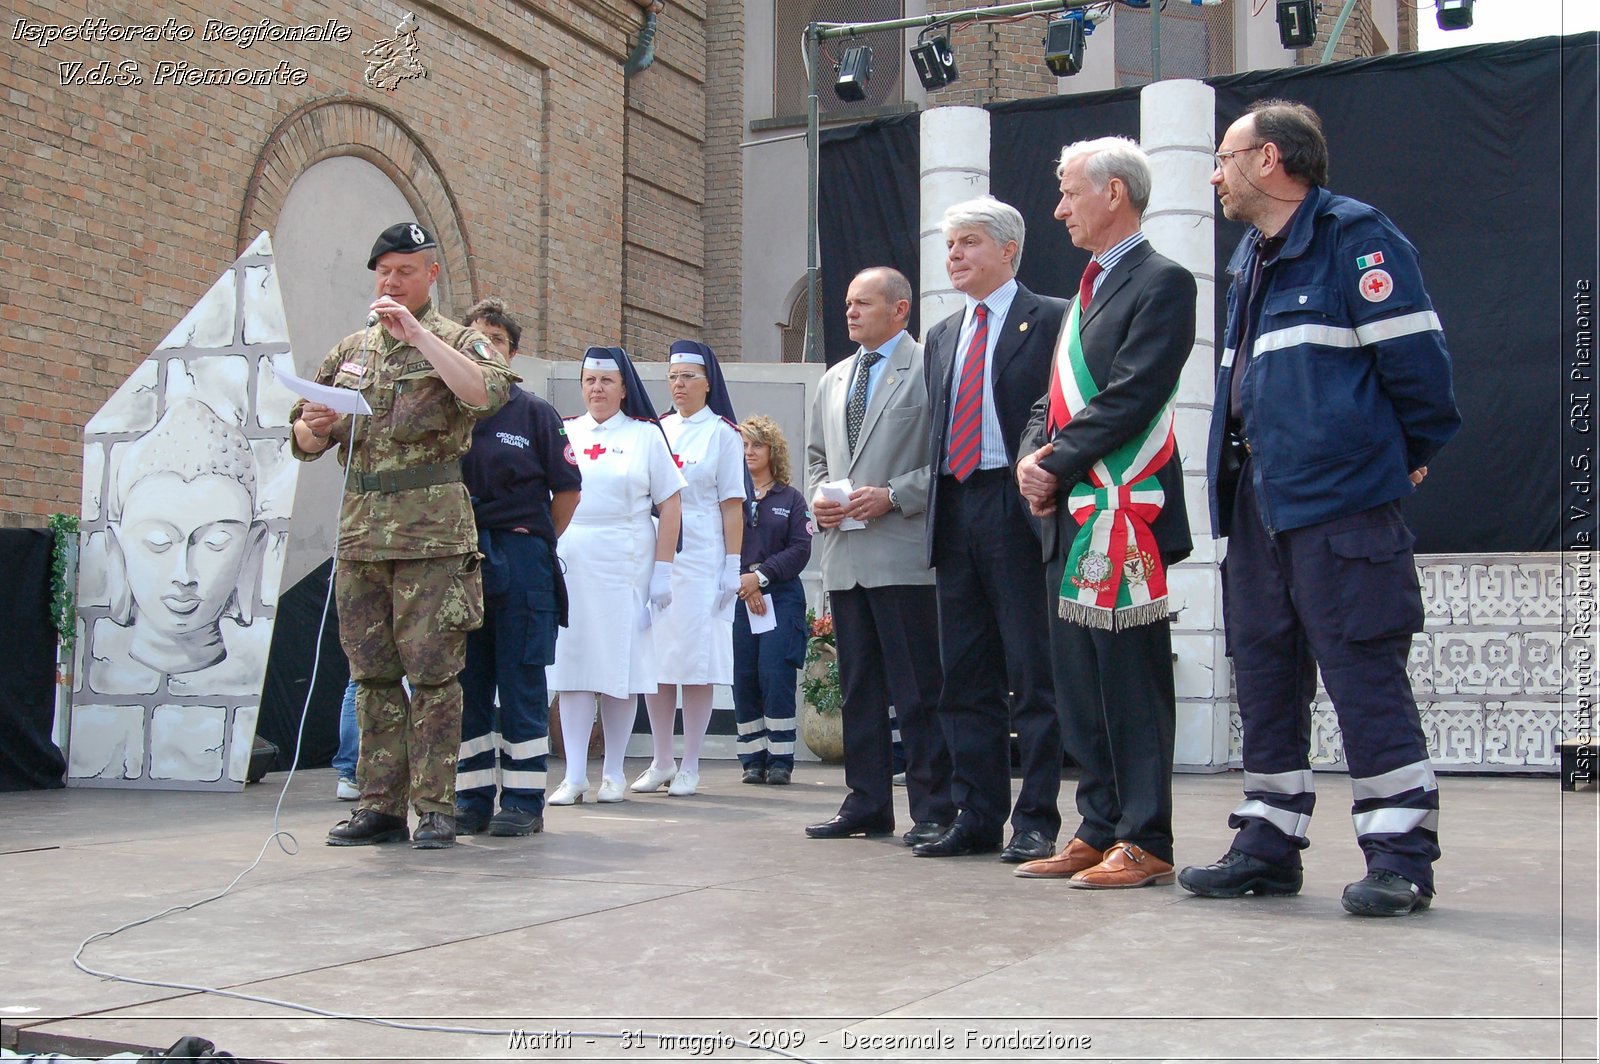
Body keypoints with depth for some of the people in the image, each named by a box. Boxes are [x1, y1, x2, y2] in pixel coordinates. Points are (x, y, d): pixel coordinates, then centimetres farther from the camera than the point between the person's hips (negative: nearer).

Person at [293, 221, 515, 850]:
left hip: (432, 531, -5)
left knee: (432, 671, -5)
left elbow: (486, 394, -21)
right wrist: (313, 427, -2)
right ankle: (380, 805, 15)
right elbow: (305, 442, 22)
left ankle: (435, 807, 1)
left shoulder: (455, 341, 3)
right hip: (360, 527, 6)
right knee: (372, 674, 8)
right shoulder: (350, 351, 19)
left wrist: (417, 334, -19)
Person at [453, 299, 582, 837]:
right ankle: (473, 798, 16)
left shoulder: (534, 413, 2)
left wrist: (533, 546, 6)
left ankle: (524, 801, 7)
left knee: (520, 682, 1)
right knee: (466, 682, 7)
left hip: (519, 559, -3)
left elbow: (567, 489, 5)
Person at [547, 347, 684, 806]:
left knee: (621, 668, 0)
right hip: (568, 563, 2)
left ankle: (614, 774, 11)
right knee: (571, 667, -1)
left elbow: (670, 504, 1)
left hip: (626, 566, -2)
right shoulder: (564, 434, 11)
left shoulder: (645, 435, 4)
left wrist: (662, 571, -5)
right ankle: (574, 776, 3)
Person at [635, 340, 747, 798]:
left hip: (700, 560, -4)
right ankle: (661, 762, 14)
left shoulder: (723, 434, 1)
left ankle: (690, 767, 3)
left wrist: (732, 567, -8)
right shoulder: (657, 431, 13)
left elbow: (732, 506, -2)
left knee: (695, 662, -4)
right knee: (654, 659, 4)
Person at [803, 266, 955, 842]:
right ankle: (866, 804, 18)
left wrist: (893, 496, -15)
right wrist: (818, 497, 7)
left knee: (918, 689, -4)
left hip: (903, 555, -7)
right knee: (858, 687, 11)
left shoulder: (930, 369, -2)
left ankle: (932, 809, 2)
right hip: (845, 555, 7)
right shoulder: (833, 381, 21)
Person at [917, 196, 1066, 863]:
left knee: (1032, 676, -3)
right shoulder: (942, 336, 20)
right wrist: (936, 508, 12)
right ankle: (976, 818, 16)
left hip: (1018, 513, -7)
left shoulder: (1050, 320, -1)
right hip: (955, 514, 7)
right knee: (966, 677, 9)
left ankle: (1036, 821, 4)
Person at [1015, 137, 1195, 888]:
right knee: (1079, 683, 11)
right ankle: (1098, 830, 19)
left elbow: (1130, 398, -17)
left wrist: (1057, 462, -13)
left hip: (1122, 516, -9)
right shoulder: (1086, 293, 22)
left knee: (1131, 680, -4)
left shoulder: (1161, 283, -7)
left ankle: (1144, 842, 2)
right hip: (1070, 516, 9)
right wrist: (1032, 460, 2)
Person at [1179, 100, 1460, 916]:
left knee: (1364, 674, -6)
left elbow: (1414, 356, -11)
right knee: (1265, 676, 11)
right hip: (1255, 503, 9)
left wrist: (1414, 453, -2)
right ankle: (1269, 843, 20)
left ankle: (1400, 853, 2)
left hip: (1339, 502, -9)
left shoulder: (1355, 237, -7)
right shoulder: (1251, 258, 20)